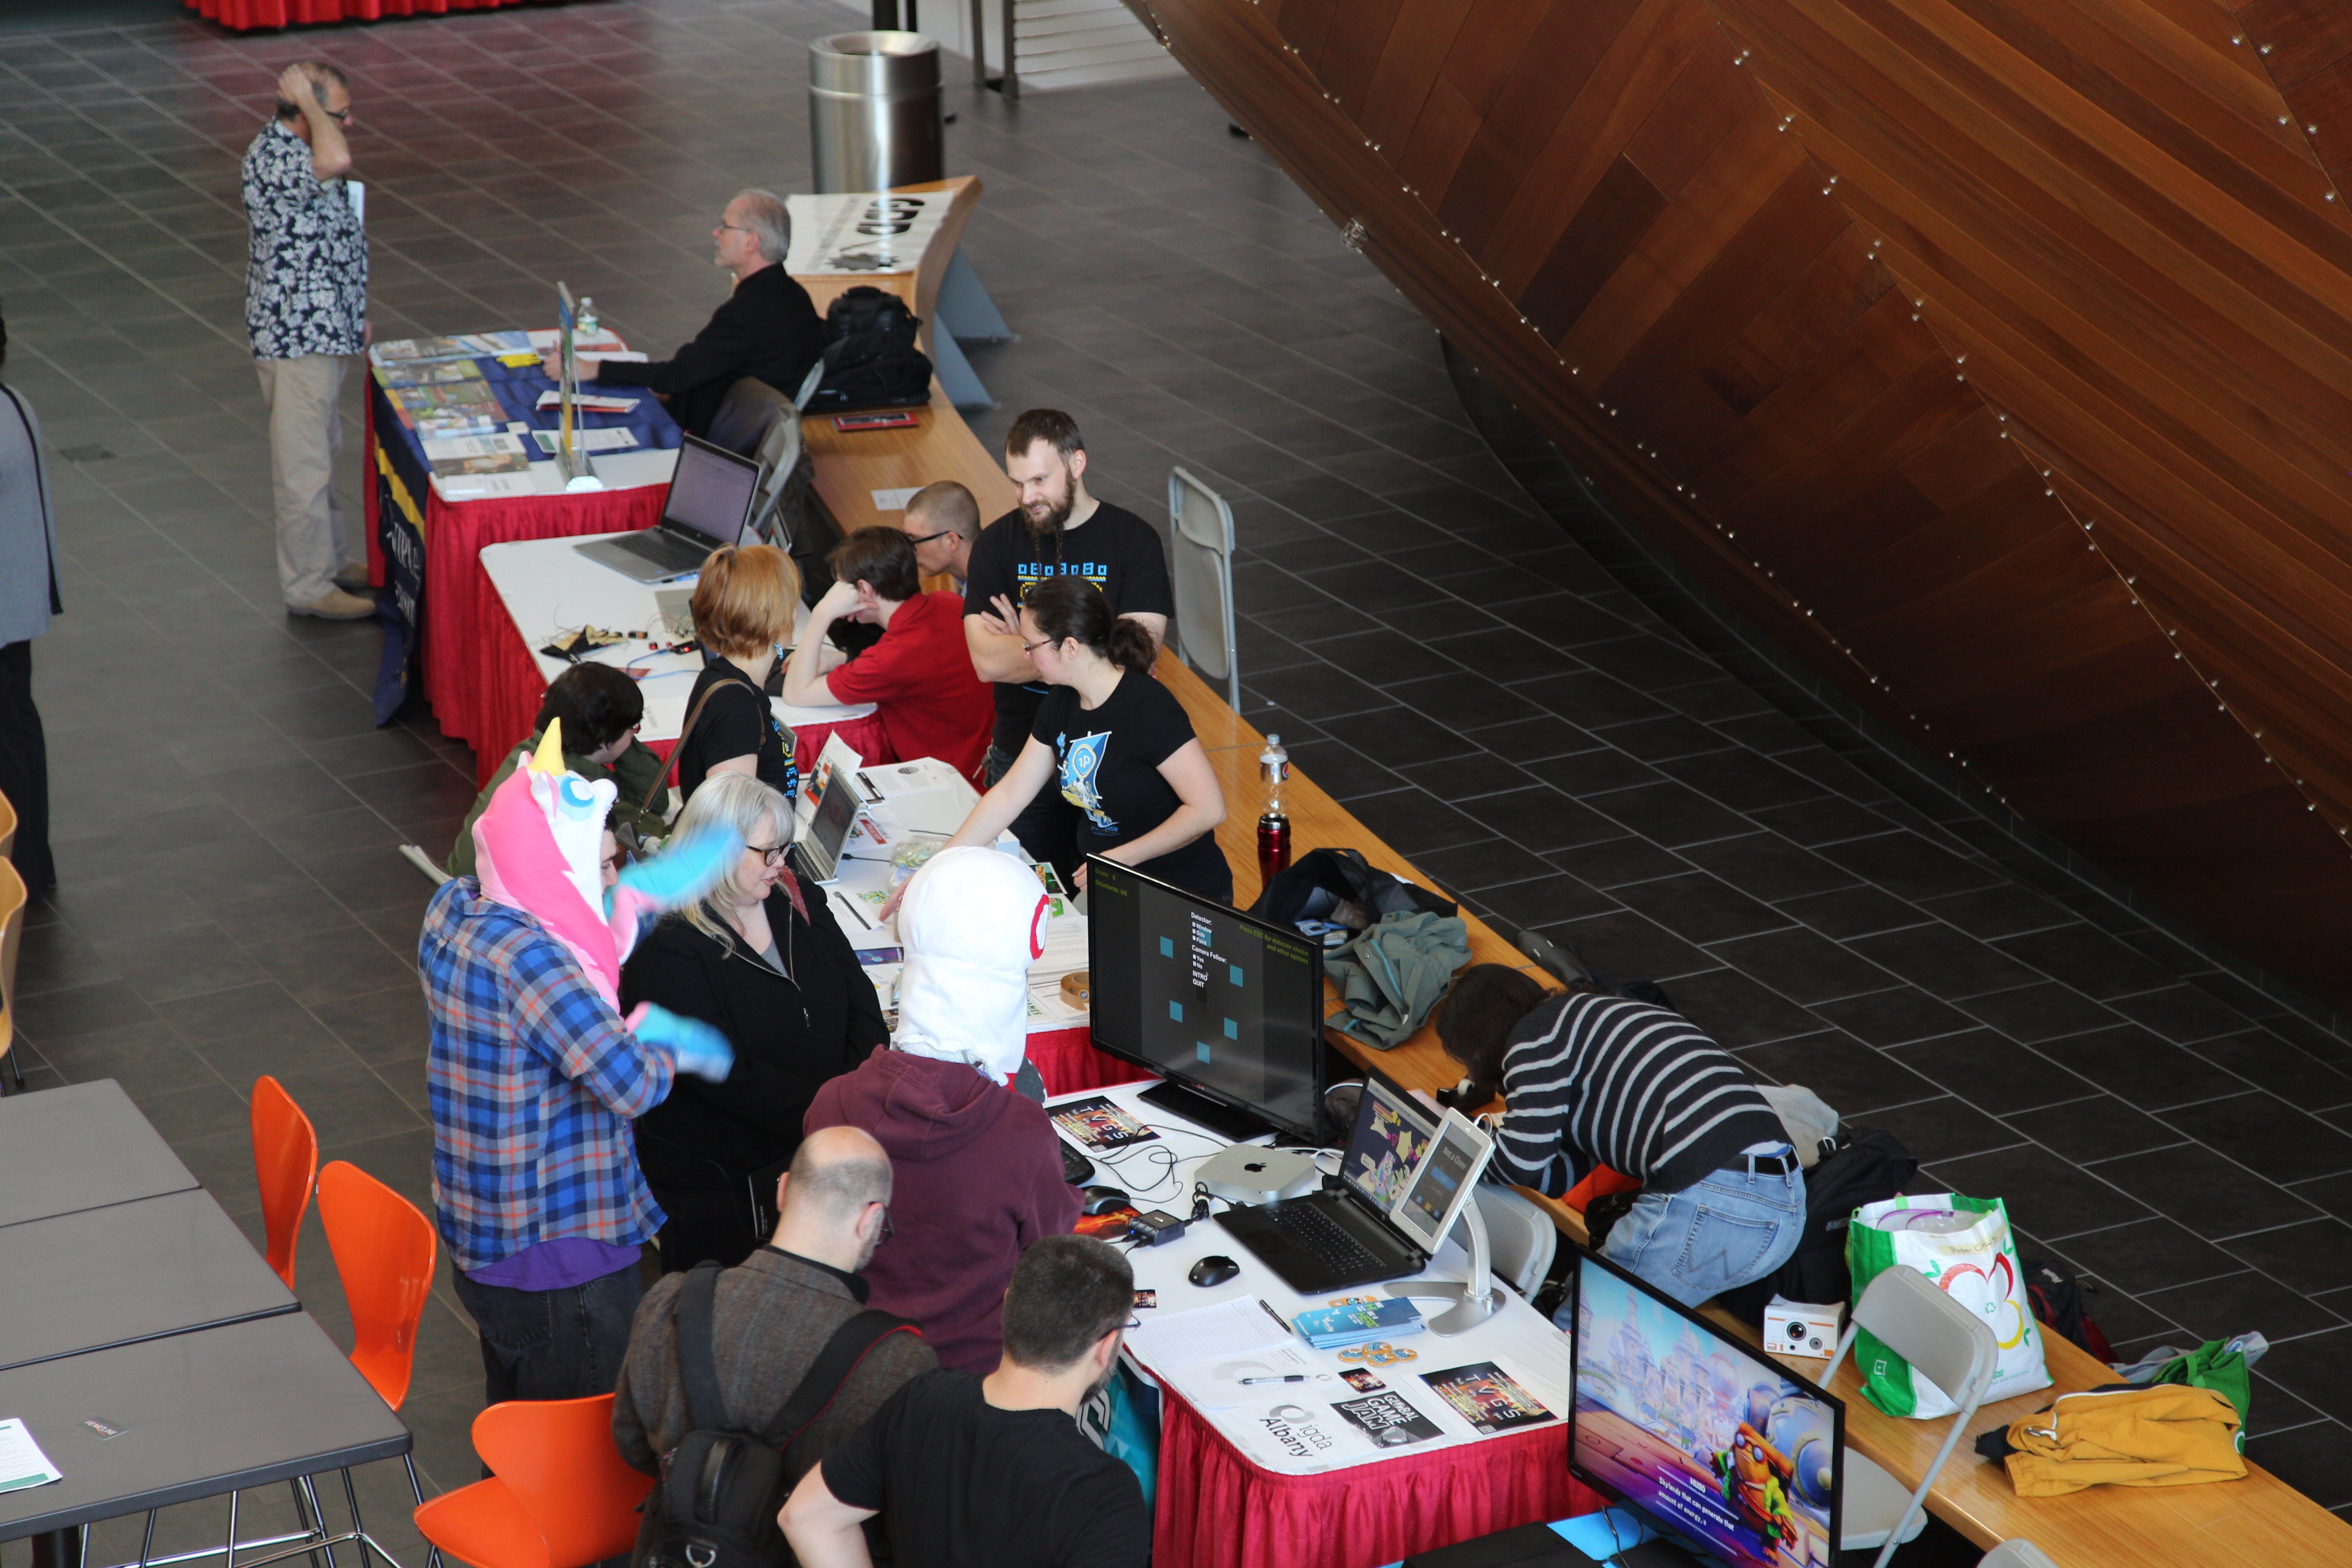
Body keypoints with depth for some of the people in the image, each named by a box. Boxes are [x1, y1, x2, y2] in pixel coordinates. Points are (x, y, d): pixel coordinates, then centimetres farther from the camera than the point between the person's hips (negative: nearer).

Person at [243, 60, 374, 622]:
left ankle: (333, 560, 34)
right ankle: (308, 587, 9)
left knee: (323, 454, 21)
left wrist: (353, 314, 23)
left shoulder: (297, 148, 7)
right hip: (294, 337, -10)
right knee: (304, 468, 0)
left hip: (323, 329, 10)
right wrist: (308, 100, -30)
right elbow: (336, 162, -46)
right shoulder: (270, 158, -24)